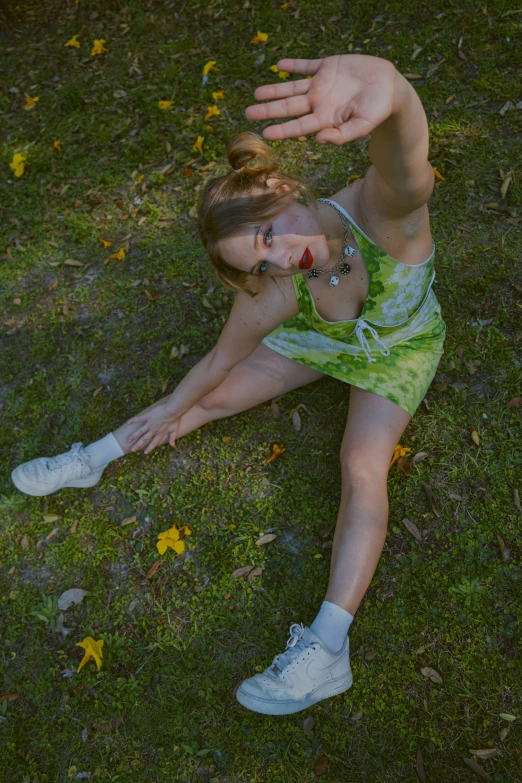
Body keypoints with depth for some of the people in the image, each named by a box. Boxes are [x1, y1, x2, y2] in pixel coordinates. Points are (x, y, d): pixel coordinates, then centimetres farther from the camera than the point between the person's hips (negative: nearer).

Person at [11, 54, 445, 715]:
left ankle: (327, 646, -23)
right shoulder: (274, 298, -30)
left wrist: (388, 90, -87)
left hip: (399, 349, -2)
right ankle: (91, 460, 17)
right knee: (216, 398, 1)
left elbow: (406, 166, -65)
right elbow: (220, 360, -12)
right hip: (321, 338, 3)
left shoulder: (384, 211, -40)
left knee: (362, 467, -23)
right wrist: (172, 409, 1)